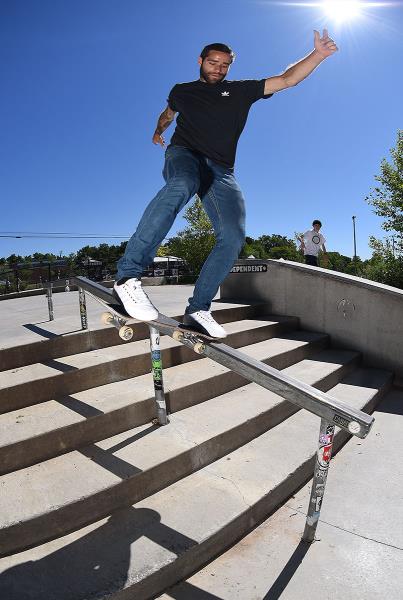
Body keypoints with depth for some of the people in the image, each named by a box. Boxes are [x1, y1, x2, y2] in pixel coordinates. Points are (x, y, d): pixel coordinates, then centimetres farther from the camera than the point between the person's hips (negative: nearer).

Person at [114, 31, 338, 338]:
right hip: (184, 154, -2)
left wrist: (318, 54, 5)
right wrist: (158, 131, 61)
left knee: (233, 237, -22)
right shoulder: (182, 91, 24)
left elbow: (287, 80, 17)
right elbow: (168, 114, 46)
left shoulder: (242, 90, 22)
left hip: (222, 171, 2)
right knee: (182, 186, -41)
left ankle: (198, 309, -16)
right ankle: (128, 275, -46)